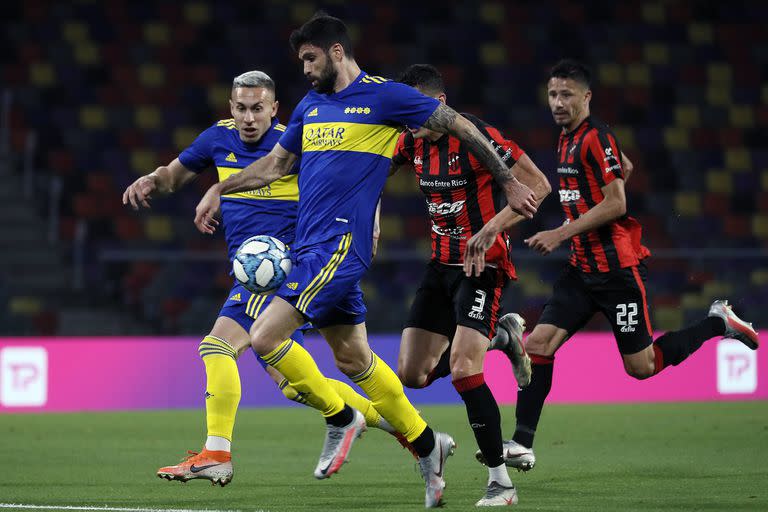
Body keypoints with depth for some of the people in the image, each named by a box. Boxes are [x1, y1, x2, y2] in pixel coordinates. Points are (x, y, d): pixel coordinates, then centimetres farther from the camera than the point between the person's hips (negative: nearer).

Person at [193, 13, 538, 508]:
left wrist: (510, 183, 1)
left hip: (340, 245, -8)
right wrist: (220, 190, 24)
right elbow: (275, 164, 29)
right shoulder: (311, 105, 16)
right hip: (312, 246, 8)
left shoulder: (384, 96, -6)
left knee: (265, 336, -17)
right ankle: (427, 443, 21)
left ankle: (341, 417, -1)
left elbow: (460, 126, -1)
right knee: (354, 359, 11)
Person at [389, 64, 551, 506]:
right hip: (443, 265, 8)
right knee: (412, 374, 4)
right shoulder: (413, 142, 3)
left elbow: (538, 185, -18)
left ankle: (501, 482, -12)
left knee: (463, 371, -21)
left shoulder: (476, 137, -17)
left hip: (483, 266, -8)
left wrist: (491, 230, -25)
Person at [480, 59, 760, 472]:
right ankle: (522, 445, -6)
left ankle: (718, 323, 18)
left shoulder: (595, 138, -15)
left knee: (642, 367, -2)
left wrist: (562, 234, -19)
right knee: (538, 345, -6)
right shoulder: (567, 140, 12)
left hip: (618, 269, -8)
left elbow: (616, 204, -19)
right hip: (583, 269, 8)